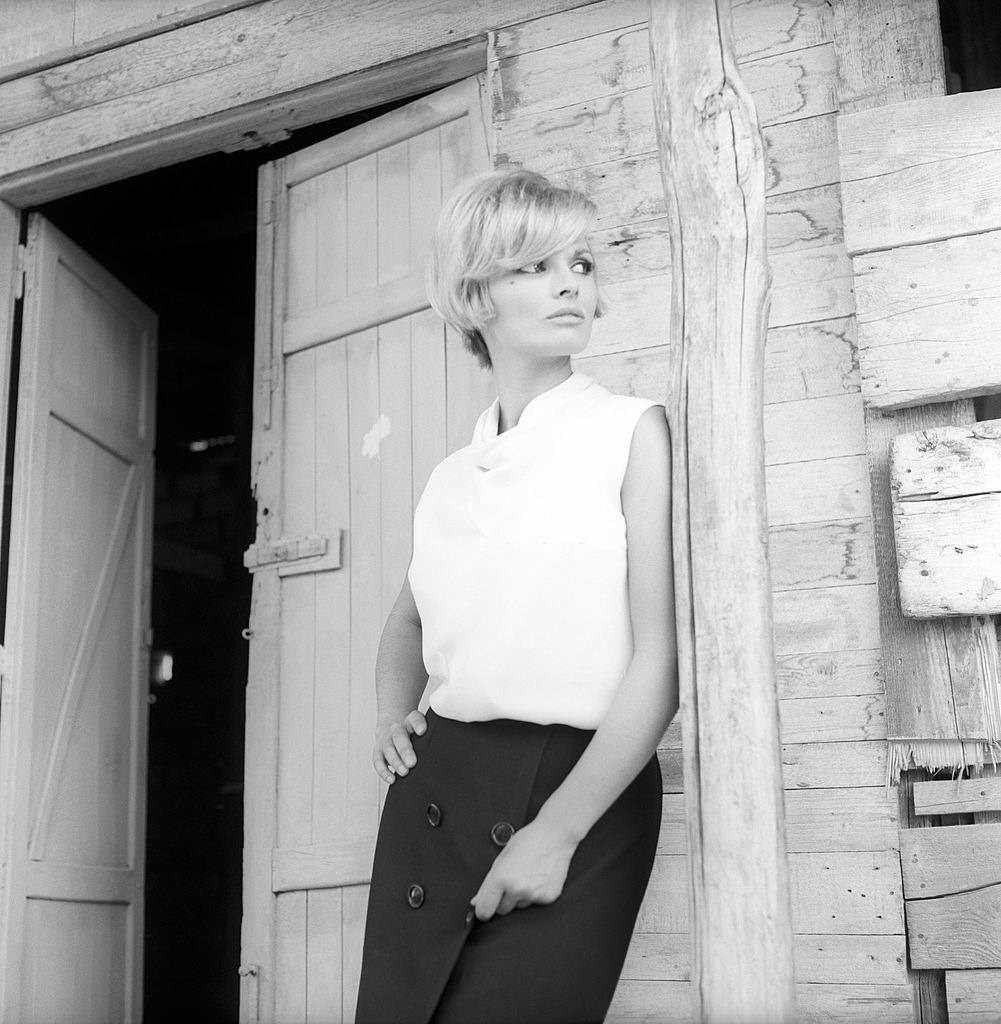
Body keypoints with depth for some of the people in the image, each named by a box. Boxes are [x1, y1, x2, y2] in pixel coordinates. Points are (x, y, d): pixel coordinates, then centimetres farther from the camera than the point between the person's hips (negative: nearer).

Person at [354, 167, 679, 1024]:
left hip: (585, 787, -4)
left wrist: (556, 831, -14)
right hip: (434, 789, 5)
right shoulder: (450, 479, 13)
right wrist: (392, 714, 11)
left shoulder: (634, 431, -1)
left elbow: (661, 662, -9)